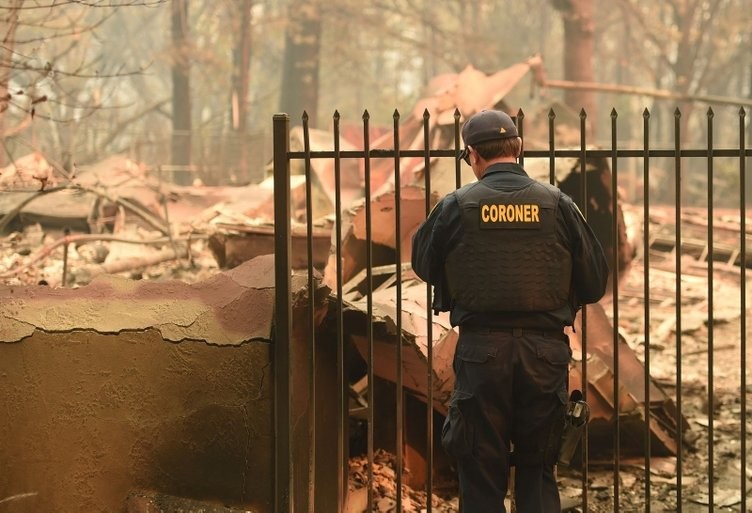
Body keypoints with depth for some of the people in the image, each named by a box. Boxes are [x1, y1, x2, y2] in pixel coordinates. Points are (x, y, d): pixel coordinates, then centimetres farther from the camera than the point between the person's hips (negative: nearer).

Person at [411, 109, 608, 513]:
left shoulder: (456, 206, -3)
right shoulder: (557, 204, 0)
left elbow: (423, 264, 11)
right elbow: (595, 281, 4)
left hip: (481, 350, -1)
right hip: (545, 350, 1)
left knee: (481, 477, 6)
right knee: (538, 472, 11)